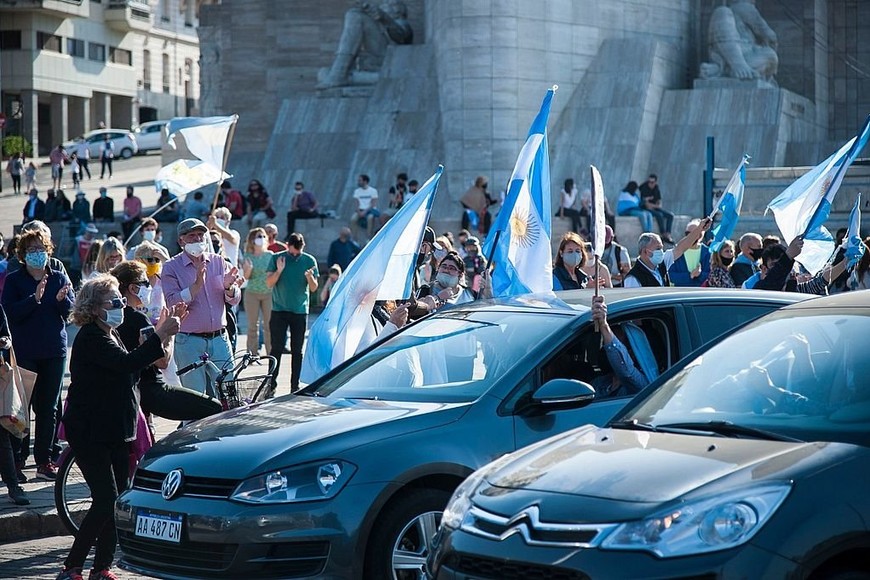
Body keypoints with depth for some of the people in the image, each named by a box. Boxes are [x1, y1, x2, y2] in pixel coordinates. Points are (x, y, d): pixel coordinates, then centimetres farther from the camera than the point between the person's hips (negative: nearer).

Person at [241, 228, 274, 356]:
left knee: (269, 325, -1)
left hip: (268, 293, 0)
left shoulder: (270, 255, 3)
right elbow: (246, 277, -3)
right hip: (252, 293, 0)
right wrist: (248, 269, -23)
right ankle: (252, 354, 8)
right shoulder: (248, 256, 1)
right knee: (253, 325, 3)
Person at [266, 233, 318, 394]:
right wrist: (279, 270, -19)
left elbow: (314, 288, 4)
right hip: (279, 310, -1)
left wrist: (310, 277, -18)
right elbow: (269, 283, -2)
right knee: (276, 348, -4)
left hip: (300, 311, 1)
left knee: (297, 351, 4)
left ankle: (295, 386, 9)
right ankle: (271, 385, 1)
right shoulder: (276, 258, 1)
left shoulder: (309, 261, 3)